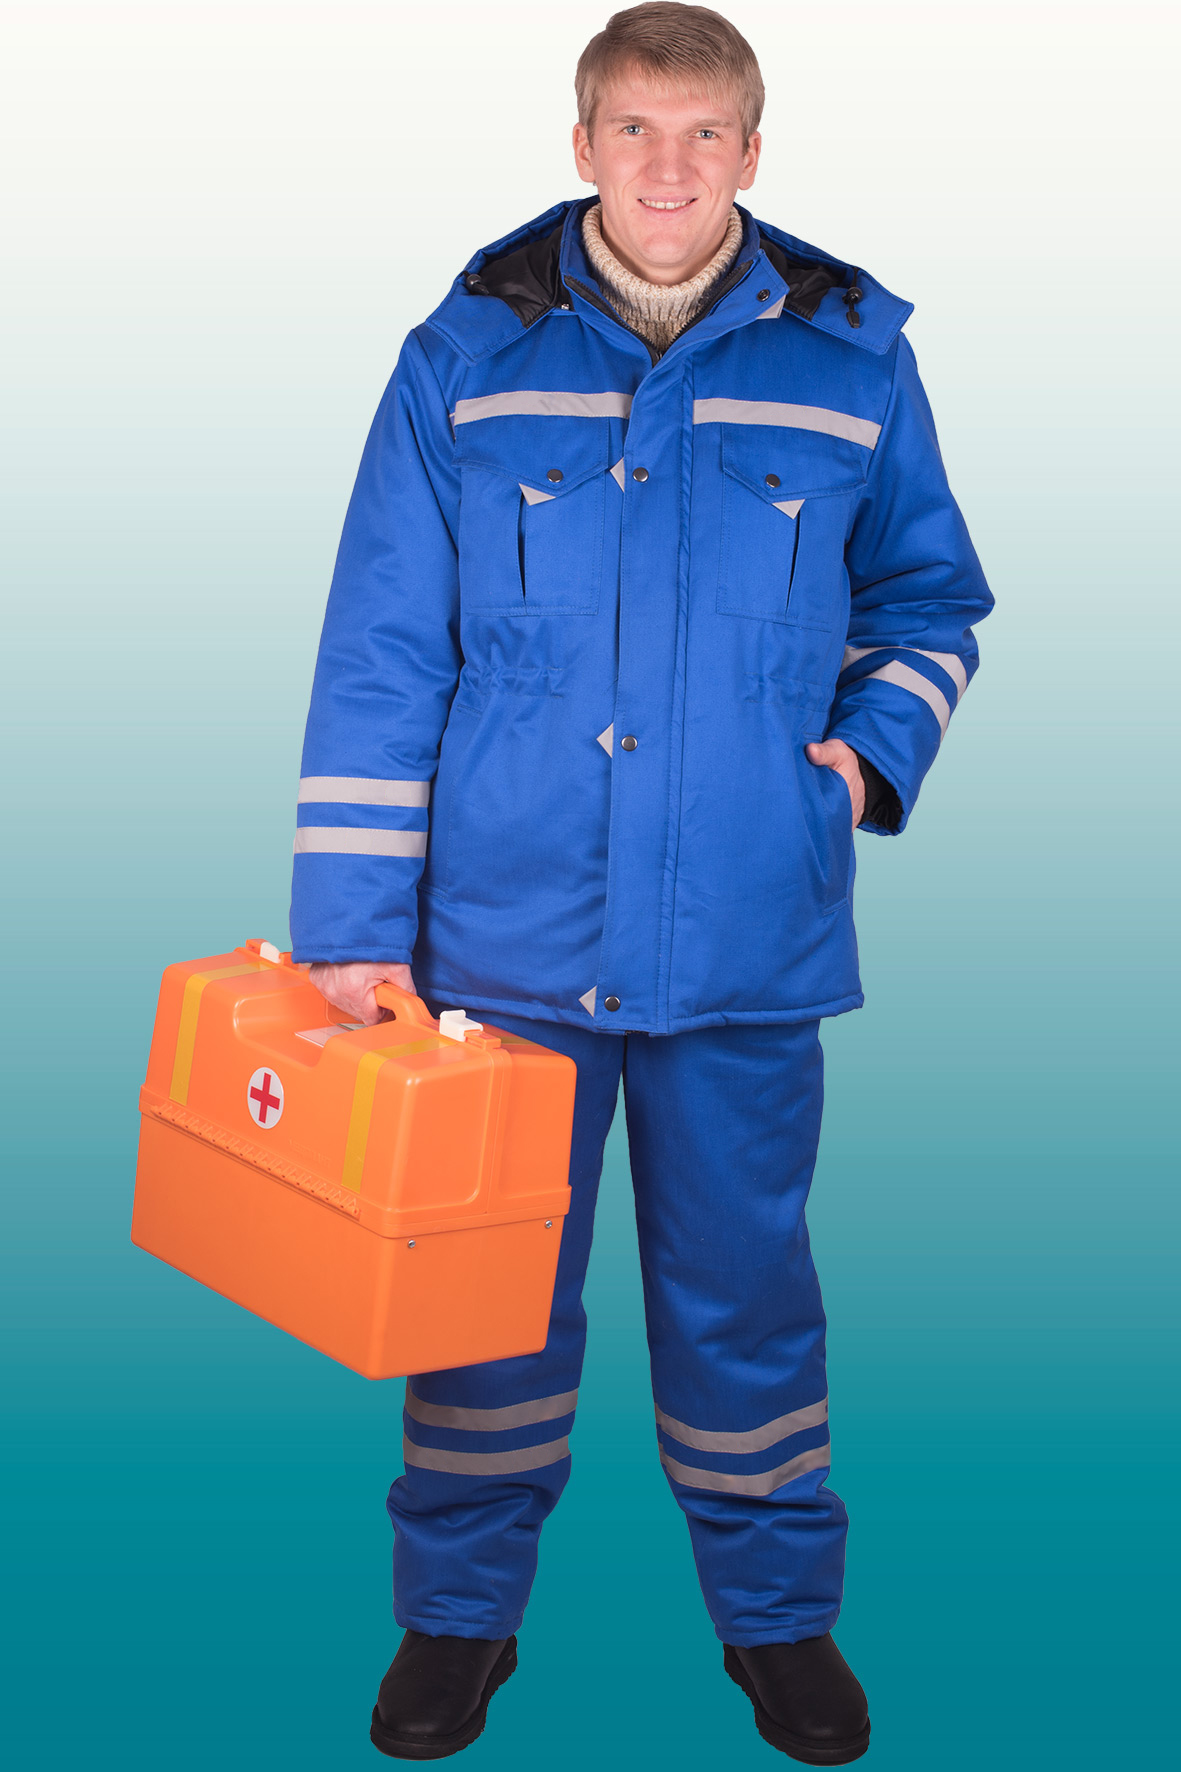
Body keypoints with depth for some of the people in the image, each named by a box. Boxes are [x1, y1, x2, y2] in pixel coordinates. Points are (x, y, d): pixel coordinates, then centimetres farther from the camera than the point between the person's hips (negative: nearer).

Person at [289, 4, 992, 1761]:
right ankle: (460, 1610, 31)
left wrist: (876, 746, -4)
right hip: (504, 925, 0)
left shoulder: (849, 357, 1)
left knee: (744, 1282, 12)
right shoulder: (468, 358, -1)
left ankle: (778, 1608, 33)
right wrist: (354, 922, -5)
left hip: (749, 939, 1)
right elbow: (379, 659, -2)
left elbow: (928, 598, 15)